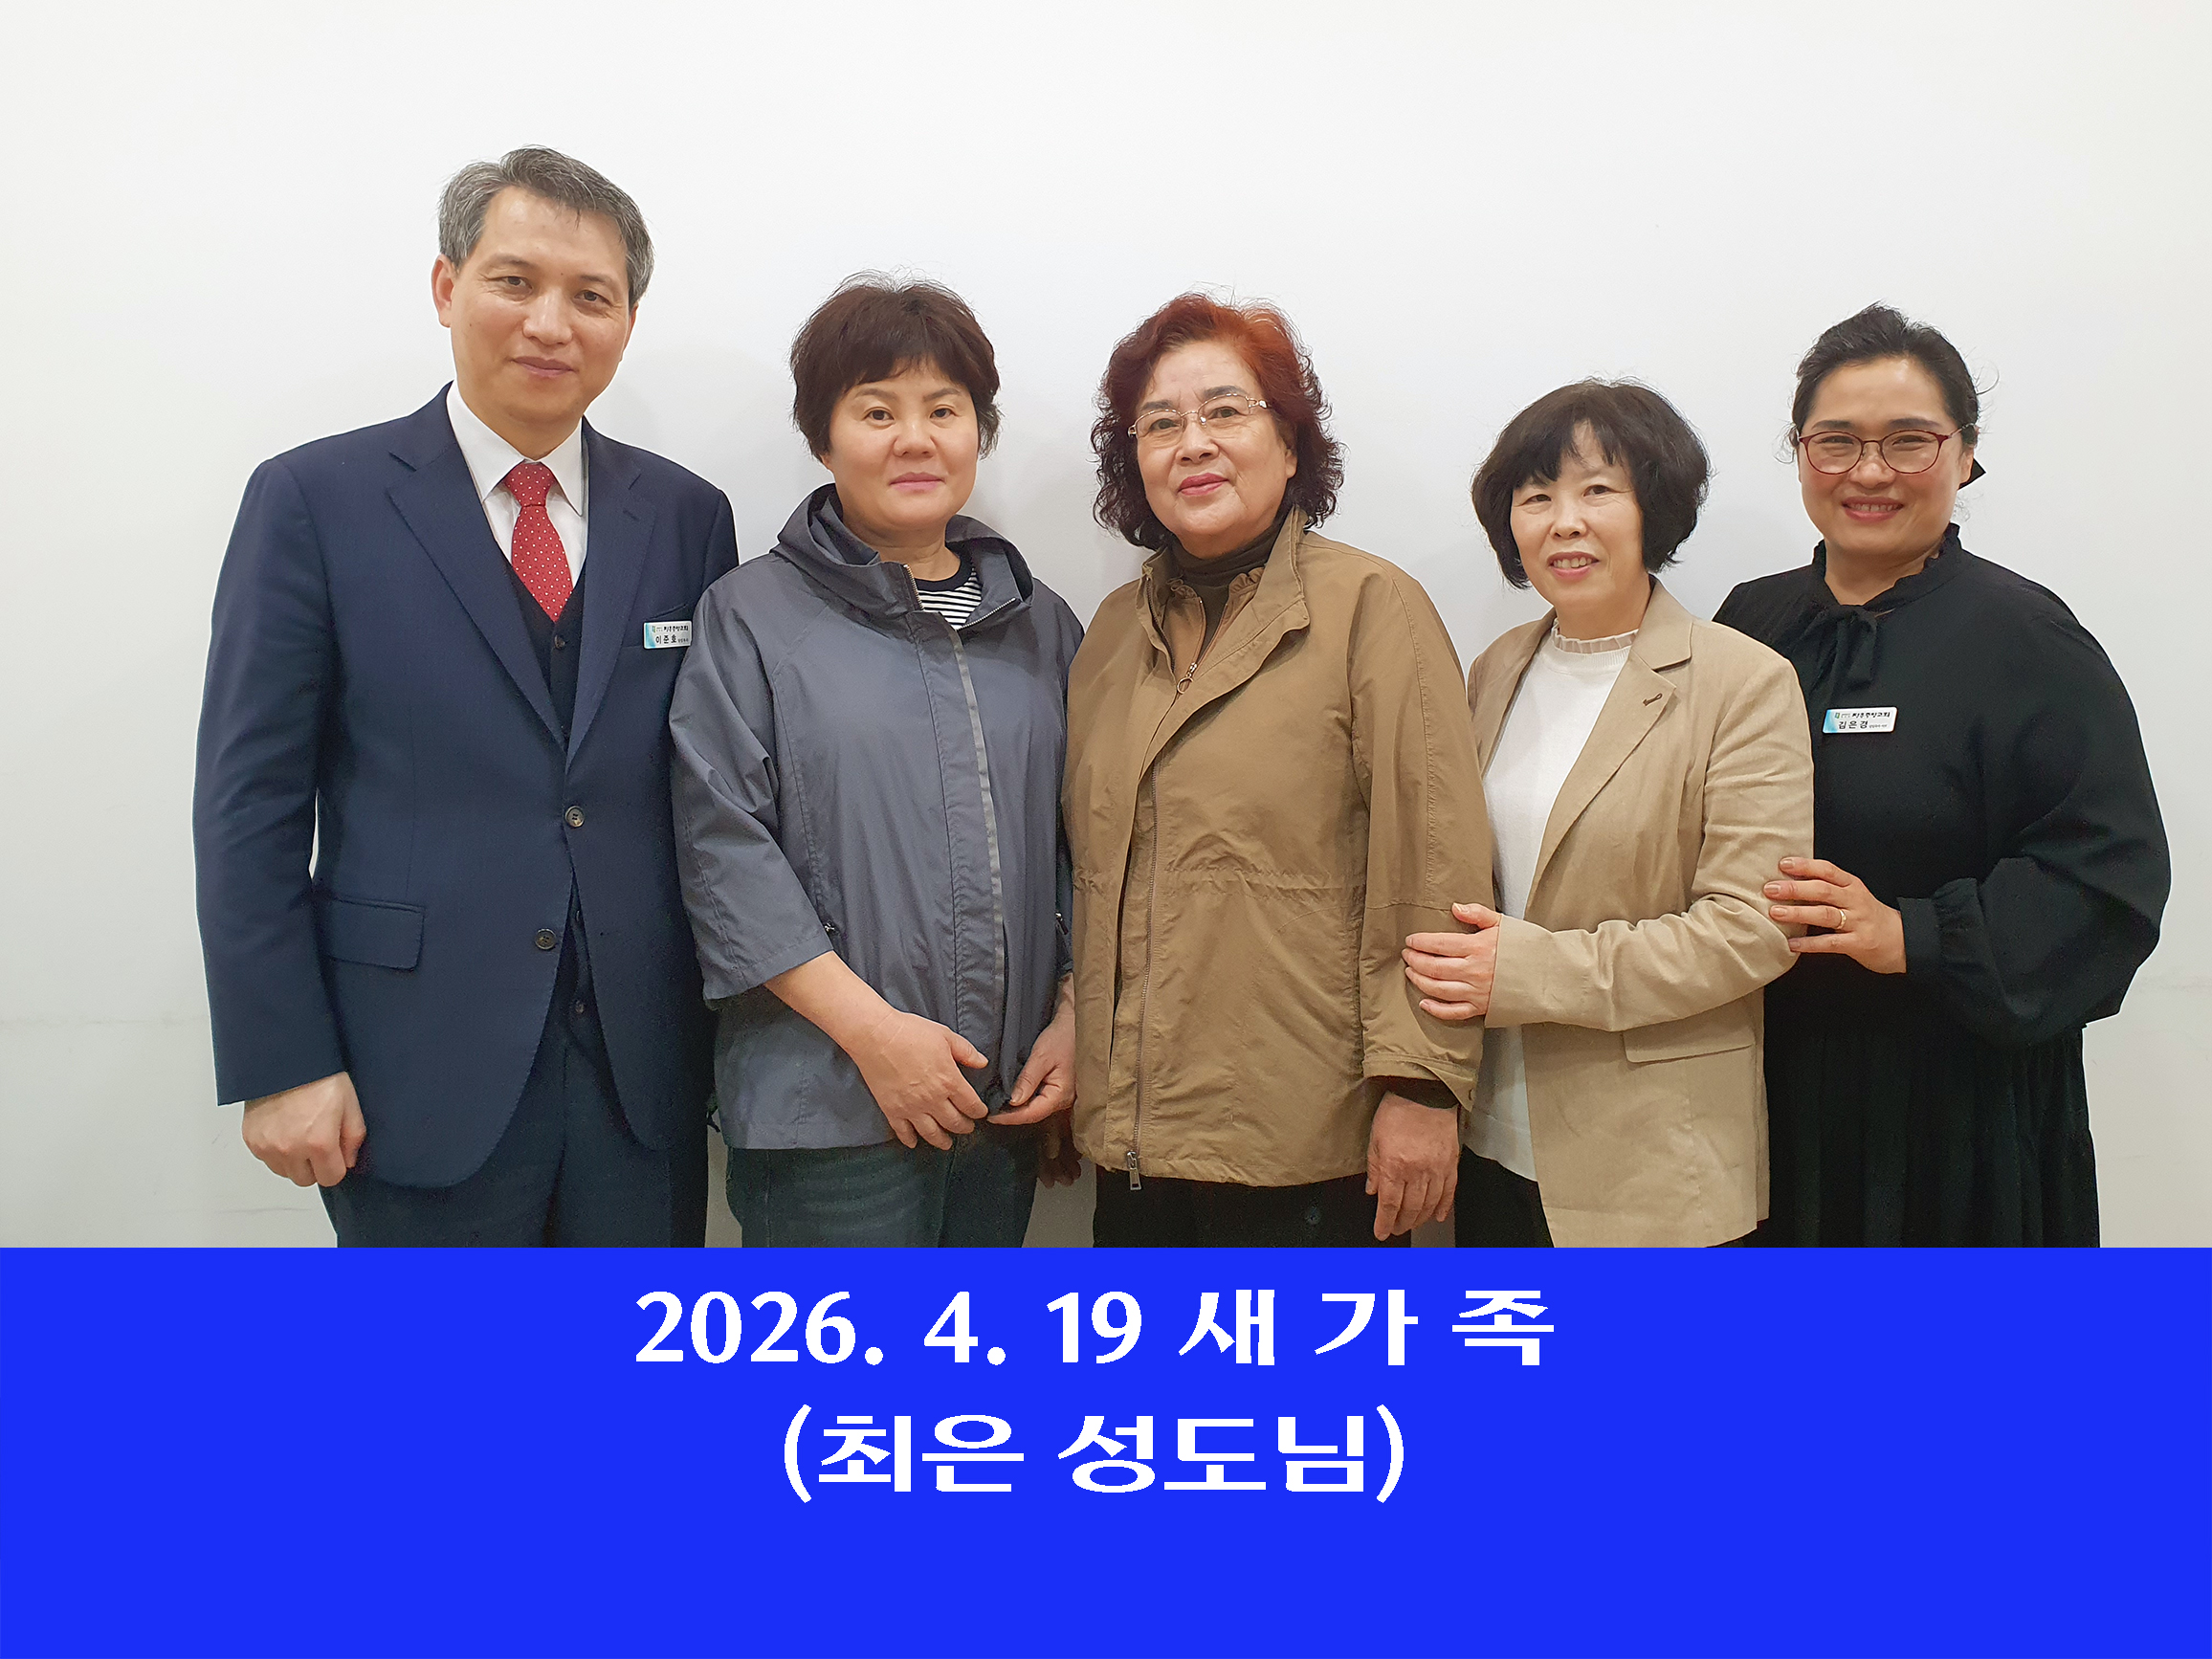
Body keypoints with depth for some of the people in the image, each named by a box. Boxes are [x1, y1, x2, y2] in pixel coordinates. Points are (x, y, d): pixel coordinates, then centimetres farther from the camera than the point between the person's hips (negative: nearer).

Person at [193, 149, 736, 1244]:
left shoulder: (686, 516, 6)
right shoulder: (316, 500, -2)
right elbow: (249, 806, -4)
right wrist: (280, 1066, -8)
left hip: (644, 1075, 3)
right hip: (422, 1077, -2)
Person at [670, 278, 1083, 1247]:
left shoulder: (1038, 624, 13)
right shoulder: (751, 615, 0)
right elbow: (723, 846, -9)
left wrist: (1072, 1016, 2)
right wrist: (873, 1028, -15)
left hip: (1008, 1101, 5)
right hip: (827, 1103, -4)